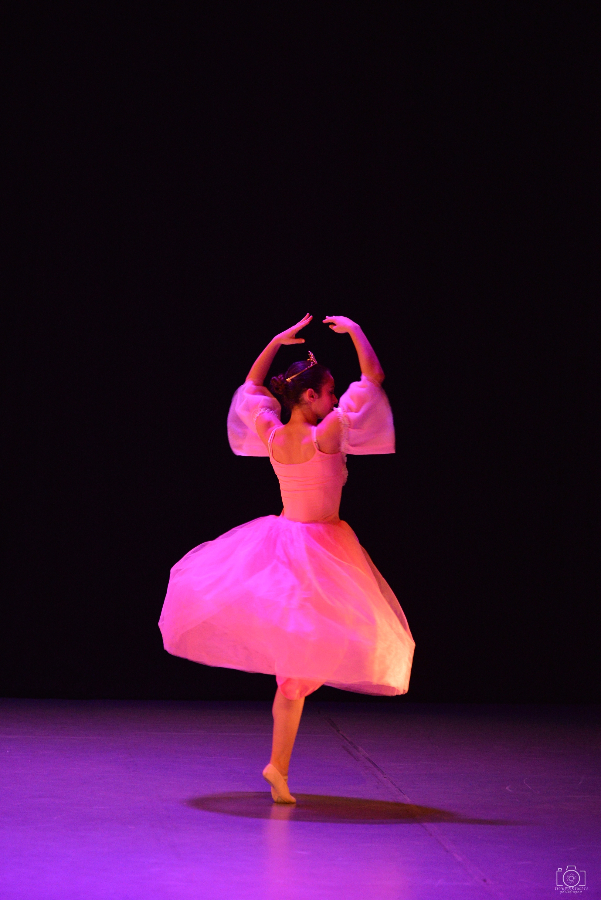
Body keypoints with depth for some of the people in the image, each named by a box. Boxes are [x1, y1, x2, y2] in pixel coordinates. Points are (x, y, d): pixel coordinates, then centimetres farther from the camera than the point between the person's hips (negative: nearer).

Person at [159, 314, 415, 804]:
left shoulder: (271, 434, 1)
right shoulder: (325, 434, -16)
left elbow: (252, 383, 22)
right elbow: (373, 376, -12)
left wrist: (279, 340, 21)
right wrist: (353, 330, 1)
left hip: (280, 540, 7)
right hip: (321, 550, -6)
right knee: (300, 663, -4)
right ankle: (279, 765, -3)